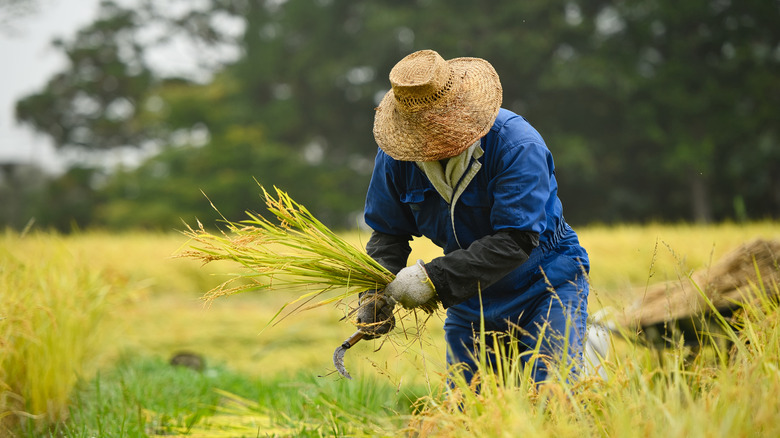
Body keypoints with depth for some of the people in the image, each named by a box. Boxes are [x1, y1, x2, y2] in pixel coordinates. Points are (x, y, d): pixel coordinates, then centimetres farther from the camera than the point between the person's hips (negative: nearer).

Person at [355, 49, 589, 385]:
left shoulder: (518, 145, -27)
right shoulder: (397, 155, -10)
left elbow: (515, 240, -31)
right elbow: (388, 231, 1)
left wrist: (434, 278, -34)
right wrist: (375, 292, -18)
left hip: (544, 288, -5)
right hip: (470, 301, 5)